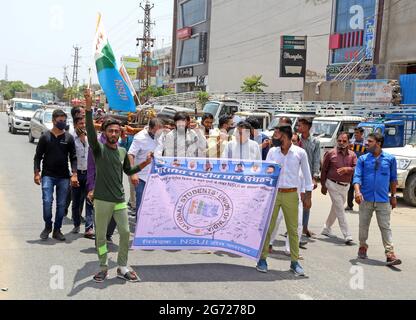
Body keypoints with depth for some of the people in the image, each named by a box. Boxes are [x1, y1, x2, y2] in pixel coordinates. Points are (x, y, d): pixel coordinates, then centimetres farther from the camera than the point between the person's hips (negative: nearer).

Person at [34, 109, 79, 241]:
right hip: (48, 175, -2)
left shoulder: (69, 138, 4)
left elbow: (73, 157, 4)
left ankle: (57, 230, 17)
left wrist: (74, 174, -5)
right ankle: (48, 226, 9)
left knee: (61, 204, 5)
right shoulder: (45, 137, 2)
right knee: (47, 201, -12)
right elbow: (38, 156, 4)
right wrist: (37, 173, -4)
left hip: (64, 177, 2)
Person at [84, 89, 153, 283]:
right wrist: (88, 108, -36)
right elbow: (90, 131, -23)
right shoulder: (99, 149, -5)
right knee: (101, 235, 5)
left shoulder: (123, 152, 10)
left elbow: (128, 171, 25)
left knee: (125, 232, 5)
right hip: (102, 200, -4)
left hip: (119, 200, 4)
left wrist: (143, 165, 8)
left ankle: (122, 268, 19)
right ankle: (103, 268, 20)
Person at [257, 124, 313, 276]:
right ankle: (262, 258, 13)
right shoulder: (272, 151, 3)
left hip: (291, 195, -1)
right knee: (268, 227, 3)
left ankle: (295, 261, 15)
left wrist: (308, 195, 5)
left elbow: (307, 175, 7)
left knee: (293, 229, 6)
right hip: (273, 193, 1)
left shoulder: (300, 153, 0)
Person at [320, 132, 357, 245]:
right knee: (340, 210, -9)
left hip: (345, 186, 5)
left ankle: (326, 229, 35)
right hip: (333, 185, -5)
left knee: (336, 209, 17)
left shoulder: (352, 155, 4)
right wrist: (323, 186, 3)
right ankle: (347, 236, -10)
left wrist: (347, 169, -28)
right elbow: (324, 170, 1)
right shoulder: (330, 153, -5)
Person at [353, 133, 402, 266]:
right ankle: (363, 247, 30)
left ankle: (390, 254, -5)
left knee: (385, 227, -3)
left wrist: (393, 196, 11)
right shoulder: (362, 159, 3)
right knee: (363, 225, 12)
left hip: (383, 200, -1)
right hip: (366, 199, 1)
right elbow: (357, 176, -5)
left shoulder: (390, 159, 2)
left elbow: (393, 179, 10)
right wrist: (357, 191, -21)